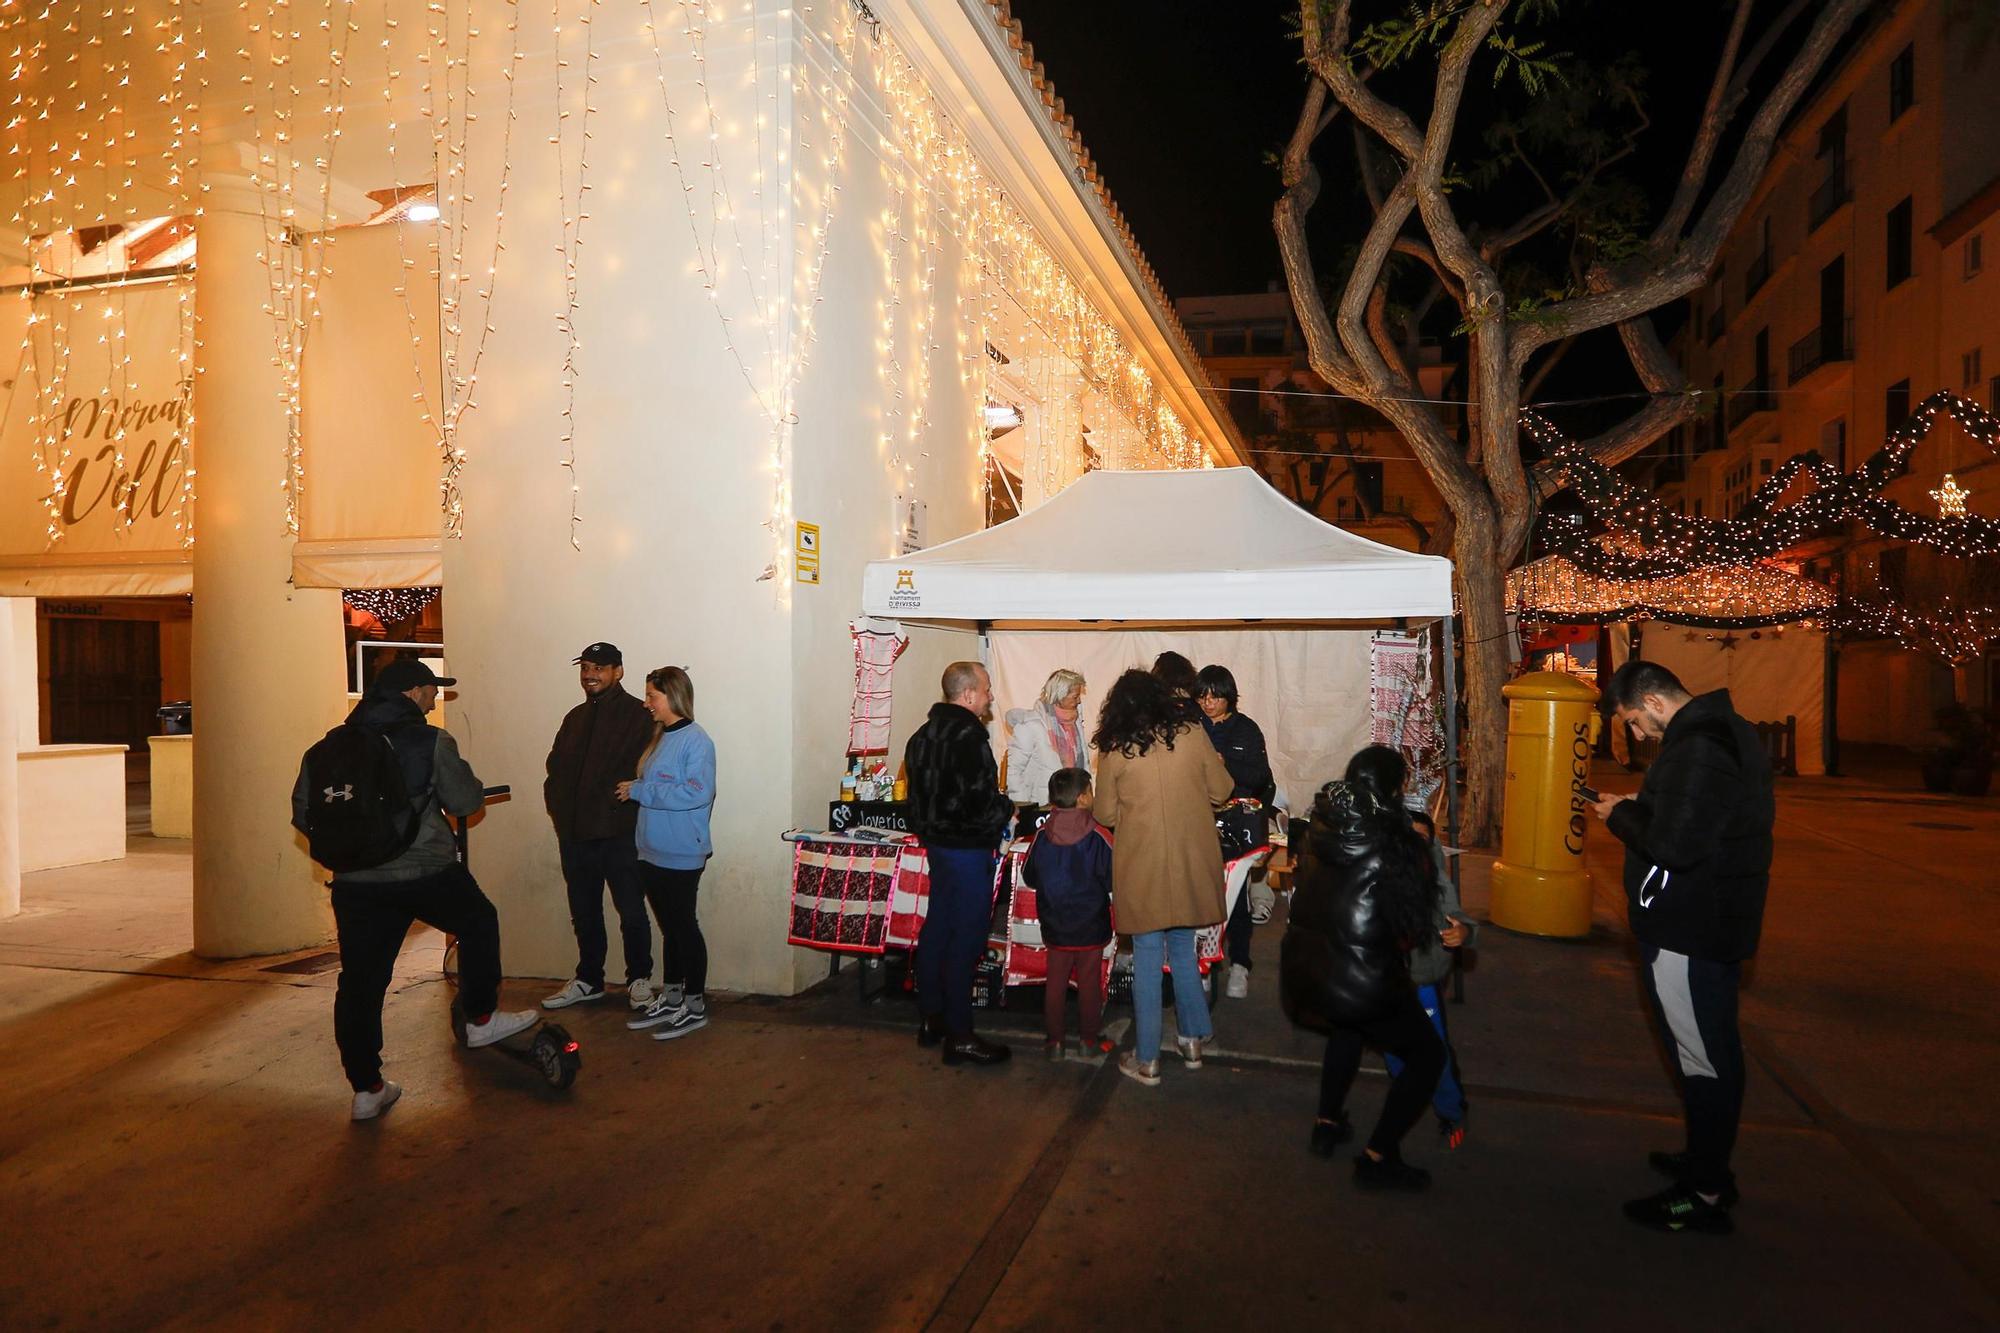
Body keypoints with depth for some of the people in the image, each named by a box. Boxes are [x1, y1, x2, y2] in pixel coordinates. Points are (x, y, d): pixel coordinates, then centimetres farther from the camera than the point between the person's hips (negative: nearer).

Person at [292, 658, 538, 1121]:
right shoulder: (431, 742, -7)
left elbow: (303, 813, 7)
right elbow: (465, 802, -7)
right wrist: (472, 789, 16)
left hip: (355, 883, 4)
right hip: (426, 874, -4)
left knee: (360, 982, 9)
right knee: (479, 924, 21)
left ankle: (366, 1088, 15)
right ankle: (481, 1020, 27)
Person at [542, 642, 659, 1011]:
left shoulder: (636, 715, -6)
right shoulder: (575, 717, 16)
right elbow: (556, 768, 17)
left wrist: (614, 808, -18)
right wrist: (559, 810, 4)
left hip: (619, 832, -7)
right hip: (575, 833, 7)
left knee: (631, 912, 2)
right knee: (584, 912, 16)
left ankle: (639, 979, 17)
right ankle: (588, 980, 29)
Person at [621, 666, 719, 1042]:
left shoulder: (696, 740, -15)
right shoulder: (660, 738, 11)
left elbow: (697, 793, -24)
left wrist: (640, 792, -19)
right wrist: (633, 789, 1)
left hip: (681, 855, -8)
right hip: (653, 852, 8)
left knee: (684, 927, 2)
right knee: (669, 927, 17)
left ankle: (695, 1007, 14)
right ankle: (669, 999, 29)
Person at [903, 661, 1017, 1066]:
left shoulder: (926, 733, 10)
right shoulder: (968, 735, -20)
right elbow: (978, 801, -25)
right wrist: (1008, 808, -7)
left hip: (937, 841, 10)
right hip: (967, 847, -10)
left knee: (936, 927, 17)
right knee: (966, 938, -3)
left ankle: (930, 1018, 28)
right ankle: (959, 1036, 3)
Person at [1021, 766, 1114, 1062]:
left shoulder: (1042, 835, -8)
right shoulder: (1096, 836, -17)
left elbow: (1029, 877, 3)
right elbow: (1112, 879, -13)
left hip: (1054, 928, 3)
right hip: (1090, 927, -3)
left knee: (1055, 984, 13)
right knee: (1089, 985, 11)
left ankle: (1054, 1042, 21)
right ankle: (1087, 1041, 21)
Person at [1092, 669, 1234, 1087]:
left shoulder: (1113, 751, -7)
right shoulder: (1191, 735, -4)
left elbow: (1106, 815, 1)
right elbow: (1221, 793, 3)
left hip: (1141, 868, -2)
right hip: (1191, 864, 2)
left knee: (1147, 961, 6)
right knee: (1183, 951, 19)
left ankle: (1147, 1060, 14)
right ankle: (1193, 1040, 30)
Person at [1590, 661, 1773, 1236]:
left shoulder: (1694, 750, -24)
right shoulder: (1725, 731, 10)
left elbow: (1672, 846, -29)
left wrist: (1622, 814, -12)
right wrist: (1640, 809, 7)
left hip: (1686, 934, -11)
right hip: (1716, 923, 11)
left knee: (1703, 1059, 0)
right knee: (1716, 1052, 21)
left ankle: (1705, 1193, 12)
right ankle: (1708, 1161, 37)